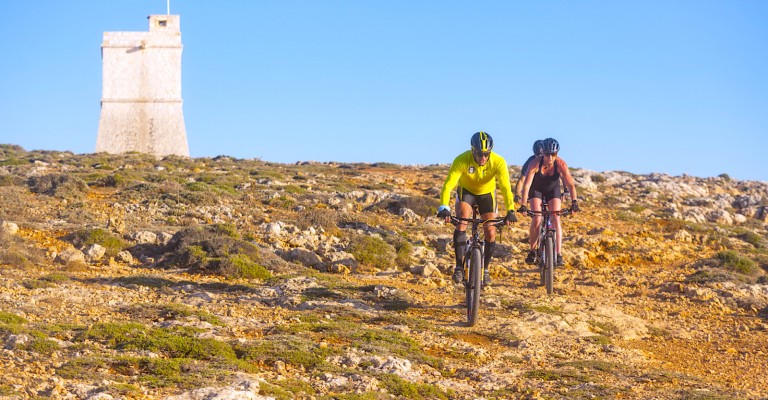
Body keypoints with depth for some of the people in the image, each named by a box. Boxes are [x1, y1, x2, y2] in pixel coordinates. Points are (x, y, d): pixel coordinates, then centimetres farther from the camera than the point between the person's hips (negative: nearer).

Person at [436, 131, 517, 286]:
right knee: (462, 221, -27)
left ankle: (485, 268, 16)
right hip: (466, 191, -1)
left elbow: (506, 188, -37)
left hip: (487, 193, 1)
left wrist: (510, 211, -51)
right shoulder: (462, 160, -33)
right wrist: (444, 208, -55)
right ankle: (459, 267, -22)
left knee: (490, 233, -7)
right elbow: (448, 185, -40)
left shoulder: (498, 162, -31)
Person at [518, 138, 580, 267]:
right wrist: (523, 205, -42)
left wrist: (574, 201, -46)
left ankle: (558, 255, -16)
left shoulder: (561, 164, -30)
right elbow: (527, 184, -35)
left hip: (553, 190, 1)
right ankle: (532, 251, 0)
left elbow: (570, 184, -32)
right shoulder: (536, 163, -32)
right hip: (536, 189, -1)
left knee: (556, 219, -15)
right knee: (537, 219, -17)